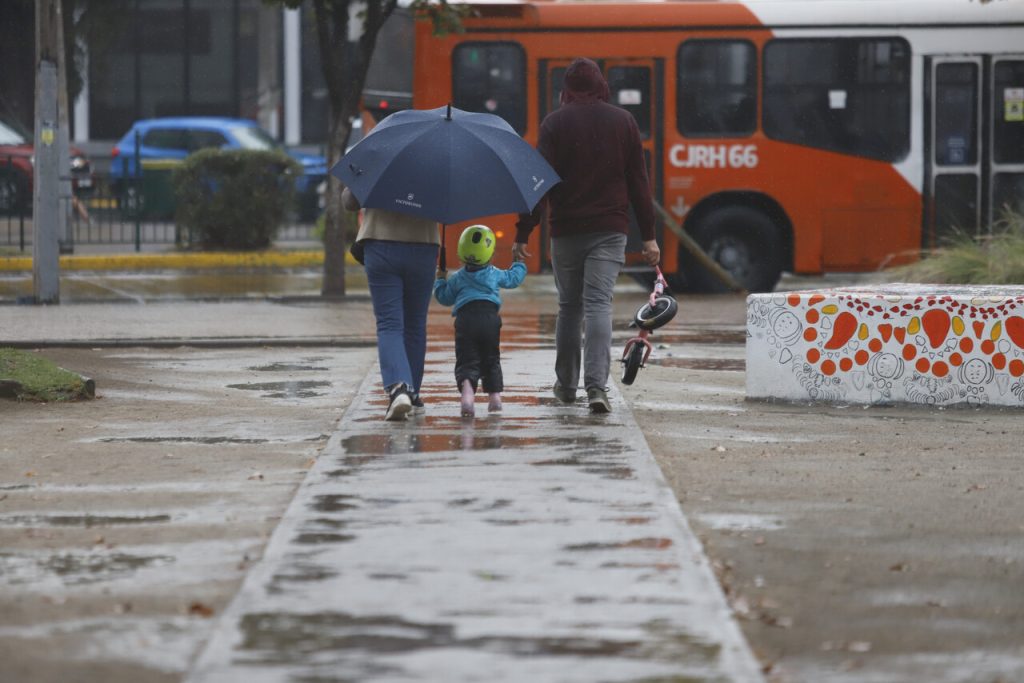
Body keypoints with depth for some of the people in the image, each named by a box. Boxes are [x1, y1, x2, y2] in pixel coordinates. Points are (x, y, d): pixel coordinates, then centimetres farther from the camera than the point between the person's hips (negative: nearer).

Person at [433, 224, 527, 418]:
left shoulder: (457, 278, 13)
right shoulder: (495, 274, 15)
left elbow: (444, 298, 22)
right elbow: (514, 278, 29)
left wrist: (440, 280, 40)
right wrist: (519, 265, 50)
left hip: (465, 317, -1)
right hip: (490, 318, 1)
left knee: (467, 361, -8)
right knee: (491, 360, 18)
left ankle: (467, 392, -34)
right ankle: (495, 395, 12)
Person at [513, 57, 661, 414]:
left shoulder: (555, 123, -2)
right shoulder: (623, 121, 5)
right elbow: (638, 183, 6)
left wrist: (522, 233, -4)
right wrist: (648, 235, 9)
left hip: (566, 231, 0)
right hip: (610, 230, 0)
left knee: (569, 306, 14)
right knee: (598, 304, -7)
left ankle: (566, 384, 24)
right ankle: (597, 385, -22)